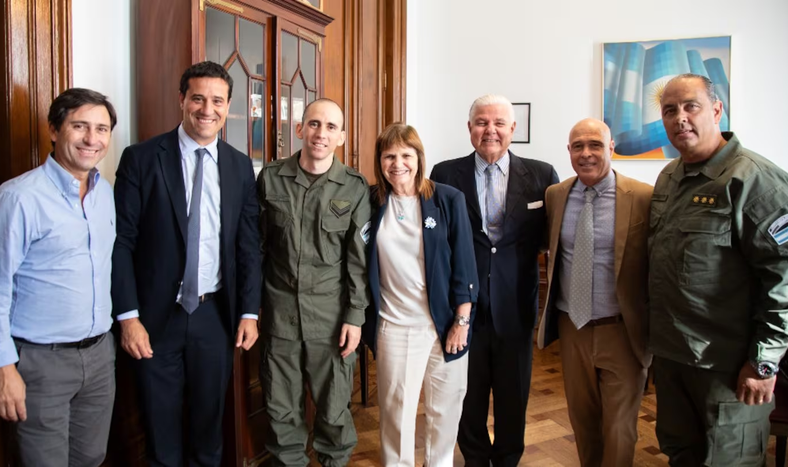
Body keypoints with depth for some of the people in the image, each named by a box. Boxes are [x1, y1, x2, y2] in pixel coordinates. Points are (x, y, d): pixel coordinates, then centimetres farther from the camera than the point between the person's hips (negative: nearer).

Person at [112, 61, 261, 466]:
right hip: (157, 315, -2)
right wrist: (128, 316, -10)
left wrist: (249, 312, 0)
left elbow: (249, 244, 4)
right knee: (160, 421, 13)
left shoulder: (240, 166, 2)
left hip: (216, 313, 2)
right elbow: (122, 241, -7)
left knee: (210, 414, 17)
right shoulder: (142, 158, -6)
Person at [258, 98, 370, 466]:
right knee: (281, 410, 12)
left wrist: (355, 316, -4)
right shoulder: (270, 177, 1)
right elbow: (256, 246, 6)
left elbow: (359, 259, -1)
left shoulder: (355, 188, -3)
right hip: (279, 309, 2)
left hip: (331, 314, -1)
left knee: (334, 410, 9)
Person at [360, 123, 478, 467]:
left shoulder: (448, 199, -5)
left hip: (445, 321, 0)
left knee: (445, 406, 13)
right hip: (394, 325, 1)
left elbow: (464, 262, -4)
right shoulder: (371, 202, -1)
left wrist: (461, 320, -6)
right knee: (395, 409, 9)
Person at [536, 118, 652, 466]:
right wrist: (550, 313, 11)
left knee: (618, 428, 10)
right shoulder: (554, 195, 2)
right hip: (571, 328, 4)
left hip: (621, 331, -4)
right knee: (582, 420, 20)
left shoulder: (643, 197, -12)